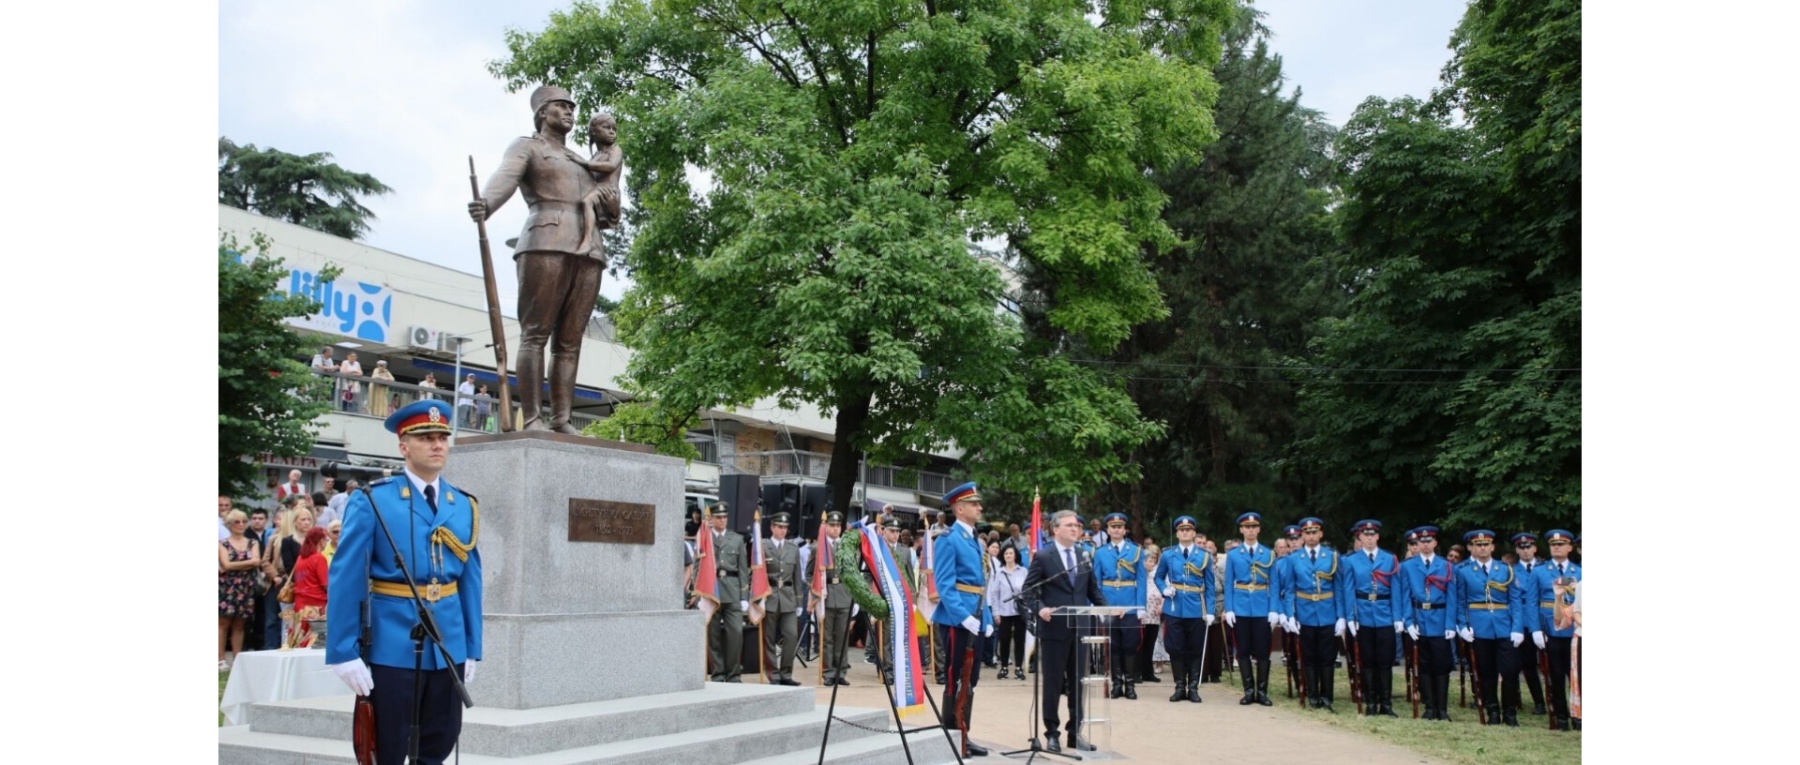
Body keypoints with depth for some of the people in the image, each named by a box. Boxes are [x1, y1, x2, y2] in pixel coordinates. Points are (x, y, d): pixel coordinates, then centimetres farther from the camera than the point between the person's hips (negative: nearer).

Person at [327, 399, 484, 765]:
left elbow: (471, 579, 10)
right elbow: (346, 579, -9)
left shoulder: (466, 506, 8)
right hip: (391, 645, -4)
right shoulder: (371, 501, -6)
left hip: (449, 645, 4)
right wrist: (345, 652, -13)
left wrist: (472, 649, 9)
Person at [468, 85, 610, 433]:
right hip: (547, 243, -6)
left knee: (570, 341, -1)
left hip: (588, 250, 6)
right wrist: (486, 204, -31)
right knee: (536, 333, -12)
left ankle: (562, 419, -5)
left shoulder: (581, 162, 32)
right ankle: (532, 418, -16)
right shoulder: (527, 147, 13)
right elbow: (505, 176, -10)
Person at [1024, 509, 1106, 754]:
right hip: (1054, 628, -5)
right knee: (1053, 682, 3)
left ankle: (1075, 732, 18)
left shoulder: (1085, 557, 12)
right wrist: (1040, 608, -23)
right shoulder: (1042, 556, -4)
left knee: (1077, 682, 9)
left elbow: (1093, 590, 15)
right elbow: (1028, 590, -6)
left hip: (1079, 628, 5)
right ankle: (1051, 733, 12)